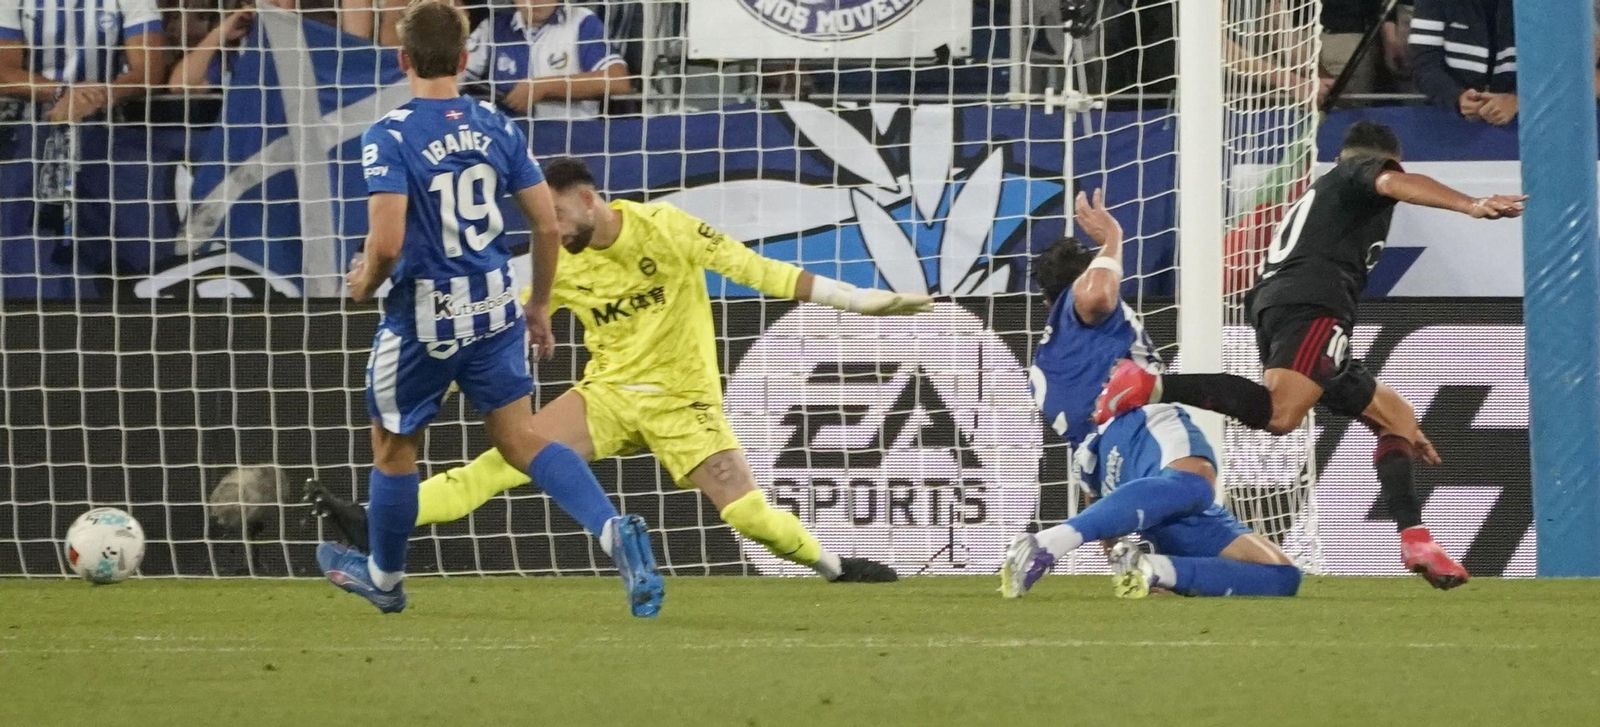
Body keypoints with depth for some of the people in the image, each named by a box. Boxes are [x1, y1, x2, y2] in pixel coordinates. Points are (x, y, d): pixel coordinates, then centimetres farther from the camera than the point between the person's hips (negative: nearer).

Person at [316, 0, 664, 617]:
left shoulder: (389, 137, -17)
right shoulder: (498, 128, 0)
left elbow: (386, 243, -25)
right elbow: (548, 225, 3)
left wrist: (365, 281, -2)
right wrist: (539, 305, 16)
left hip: (421, 318, -4)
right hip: (494, 308, 4)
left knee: (393, 446, 16)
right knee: (520, 438, 7)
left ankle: (383, 577, 34)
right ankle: (614, 531, -16)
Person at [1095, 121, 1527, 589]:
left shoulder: (1315, 197, 41)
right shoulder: (1362, 173, 19)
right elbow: (1395, 184, -9)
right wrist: (1471, 206, -27)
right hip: (1309, 306, -9)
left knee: (1392, 414, 16)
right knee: (1279, 413, -32)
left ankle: (1415, 542, 4)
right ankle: (1153, 387, -38)